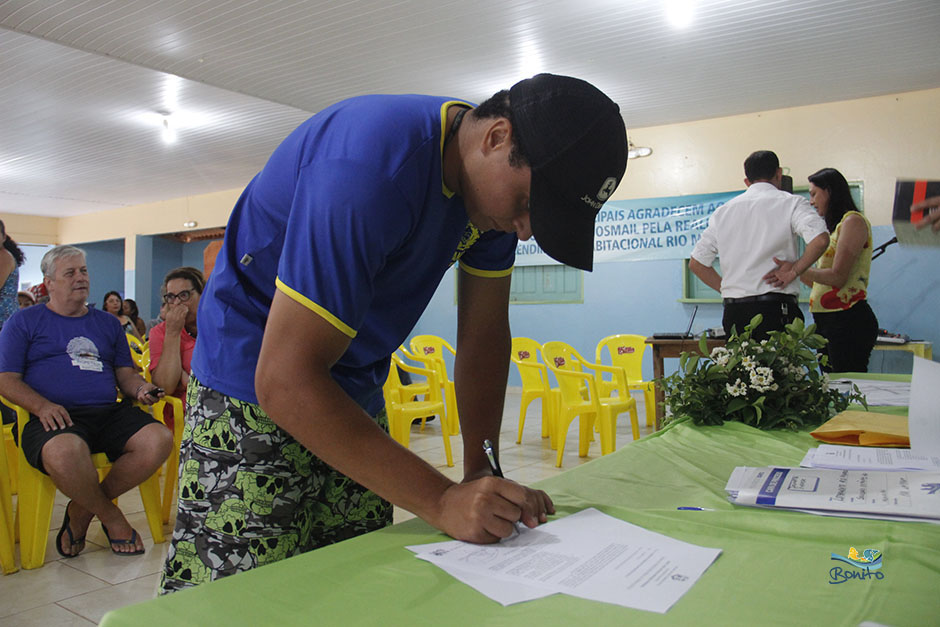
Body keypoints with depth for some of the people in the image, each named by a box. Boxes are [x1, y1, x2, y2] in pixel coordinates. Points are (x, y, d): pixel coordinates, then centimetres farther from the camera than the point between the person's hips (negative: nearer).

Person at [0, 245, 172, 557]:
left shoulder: (108, 323, 25)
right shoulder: (25, 321, 14)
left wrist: (140, 388, -4)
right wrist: (42, 406, -15)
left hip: (110, 413, 4)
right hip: (57, 416, -4)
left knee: (159, 440, -25)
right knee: (66, 452, -39)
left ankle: (82, 510, -6)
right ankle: (111, 517, -10)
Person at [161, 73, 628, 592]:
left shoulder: (501, 183, -5)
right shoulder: (371, 166, -31)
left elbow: (485, 334, 1)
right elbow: (285, 380, -32)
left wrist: (481, 472, -9)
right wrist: (441, 501, -33)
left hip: (356, 394, 7)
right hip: (252, 388, -6)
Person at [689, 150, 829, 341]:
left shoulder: (723, 211, 14)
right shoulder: (790, 202, 3)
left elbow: (696, 263, 15)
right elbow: (820, 239, -15)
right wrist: (794, 270, -3)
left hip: (733, 311, 4)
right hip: (776, 308, -4)